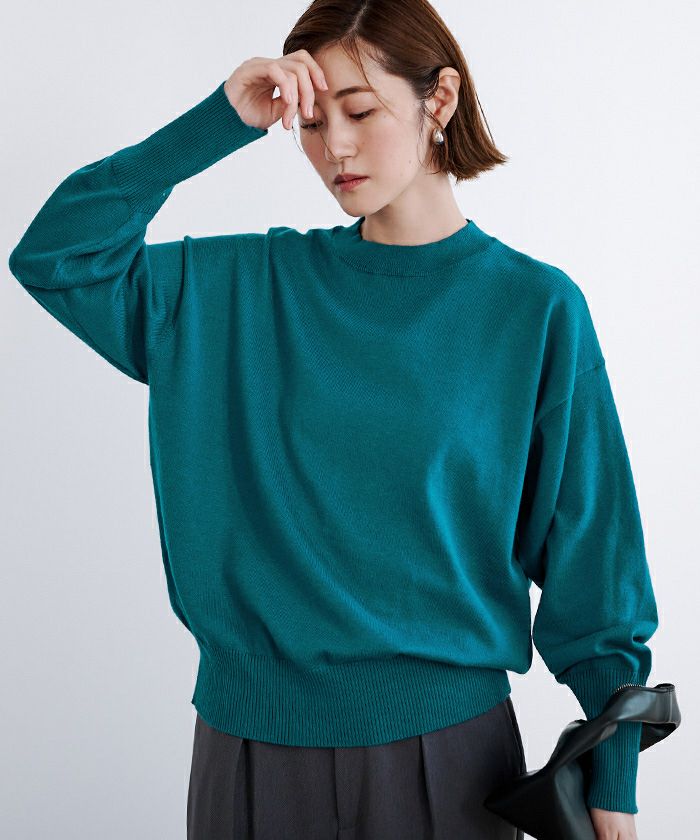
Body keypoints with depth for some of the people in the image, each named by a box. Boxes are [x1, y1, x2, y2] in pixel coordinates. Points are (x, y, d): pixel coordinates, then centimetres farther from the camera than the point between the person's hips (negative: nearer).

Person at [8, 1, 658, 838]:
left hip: (445, 743, -2)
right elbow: (55, 254, -4)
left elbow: (590, 561, -3)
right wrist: (218, 124, -10)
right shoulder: (254, 284, 1)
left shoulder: (535, 307, -5)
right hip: (250, 739, 2)